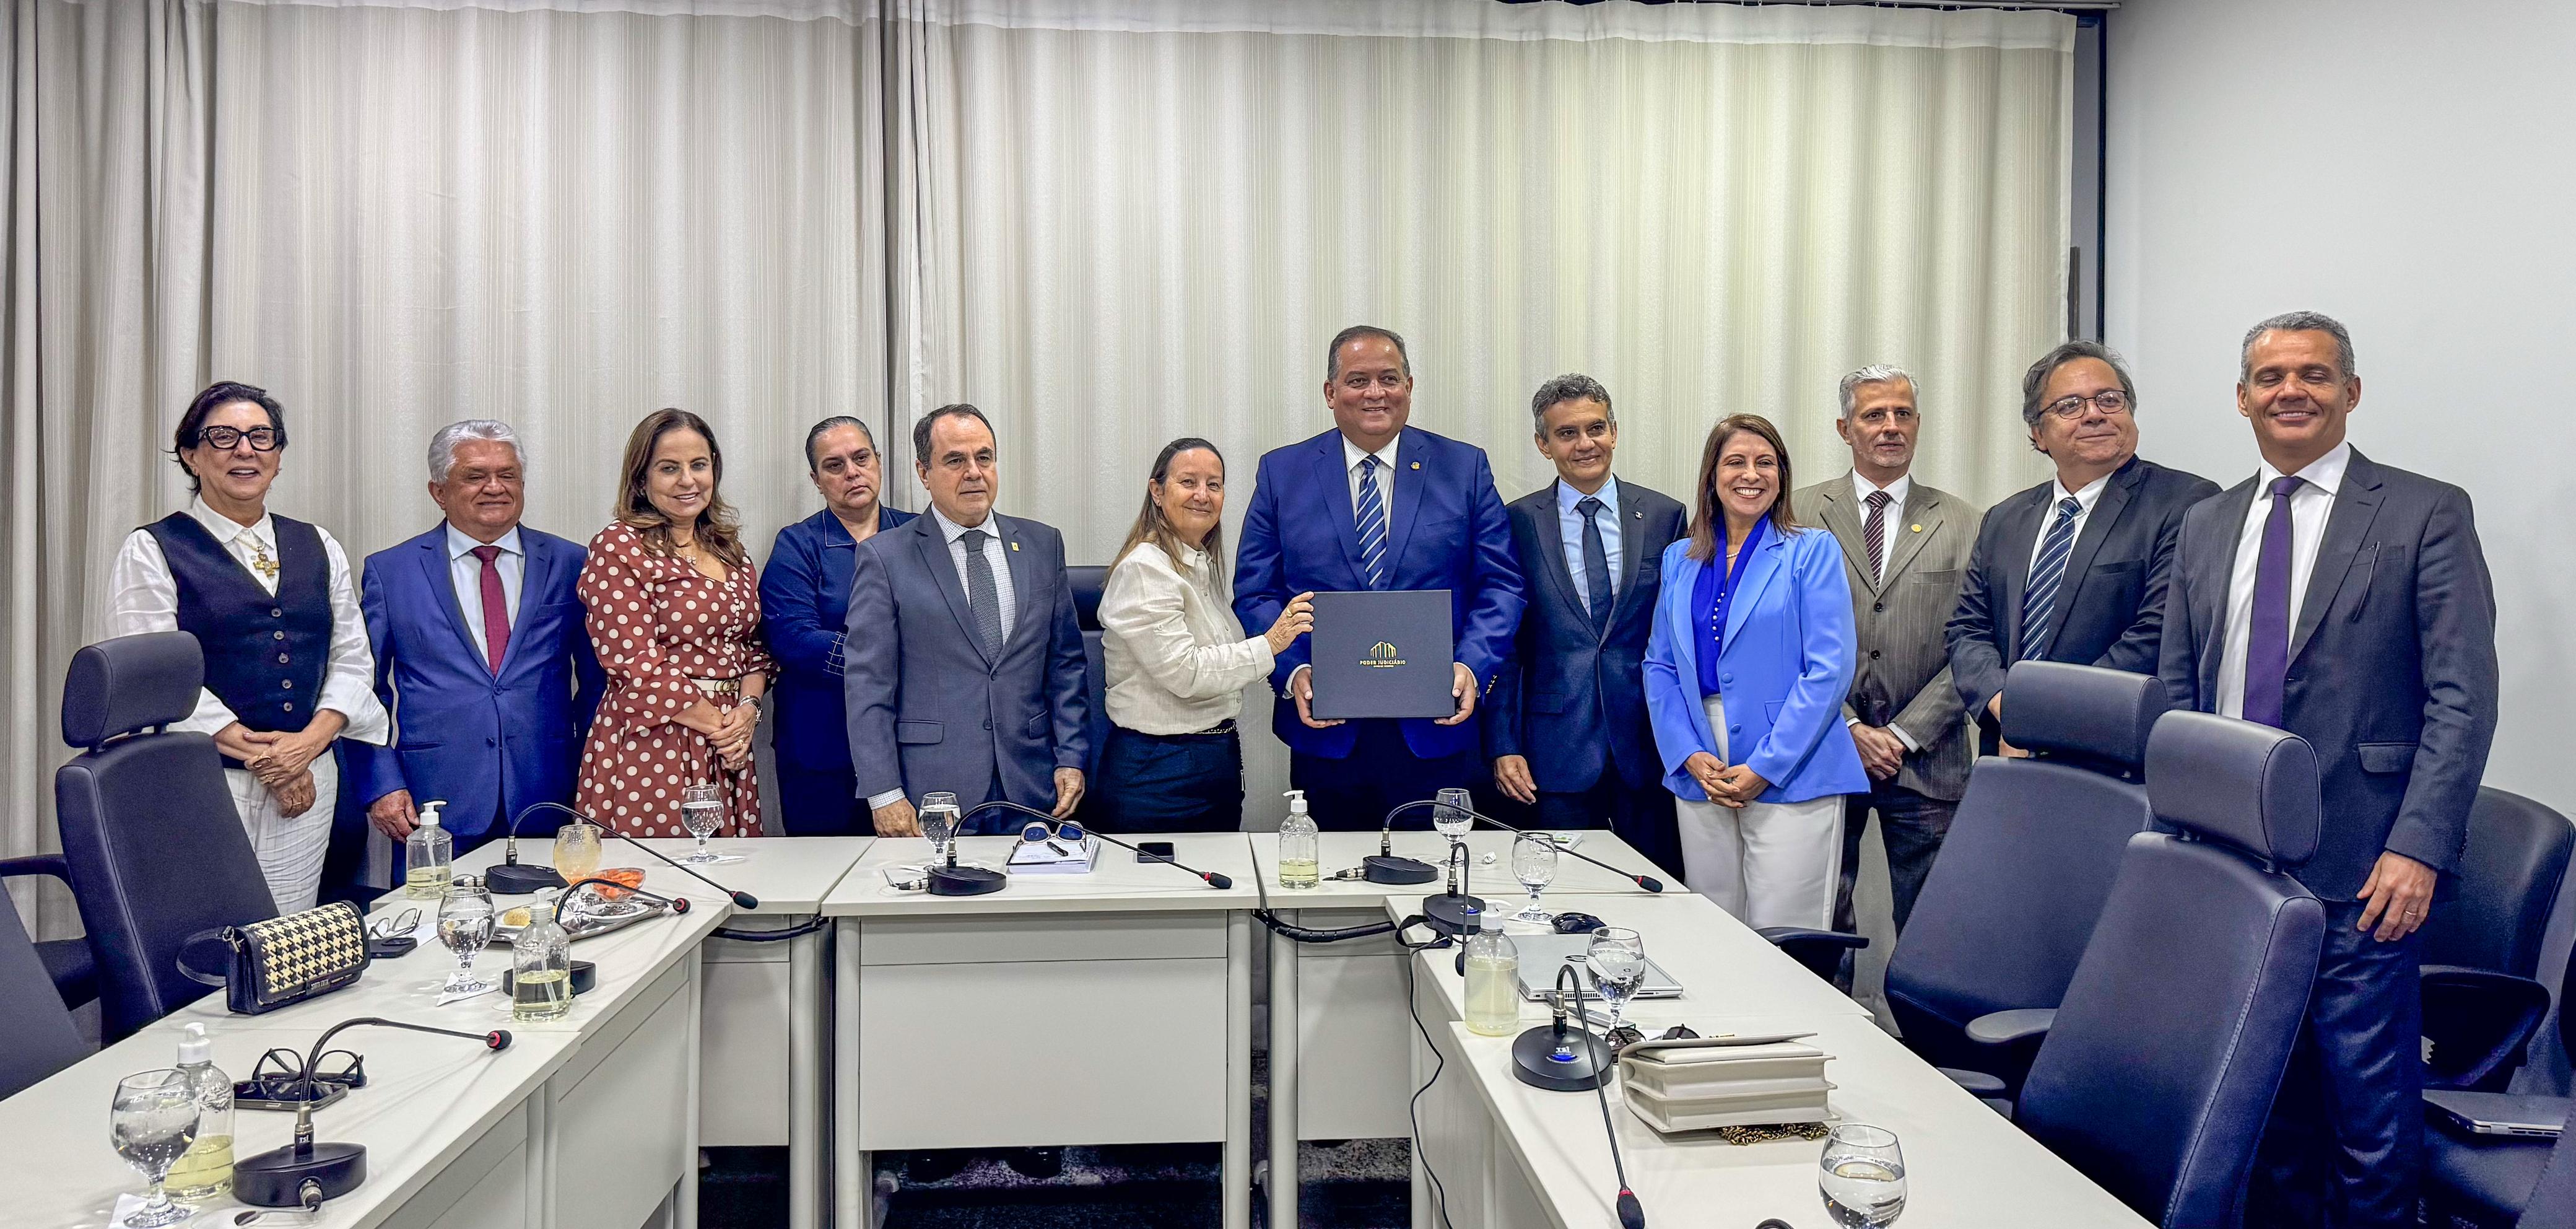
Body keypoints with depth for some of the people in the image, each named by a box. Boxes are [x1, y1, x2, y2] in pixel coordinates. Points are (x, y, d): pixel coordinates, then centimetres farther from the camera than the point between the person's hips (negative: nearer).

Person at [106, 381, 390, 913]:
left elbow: (353, 658, 10)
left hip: (309, 780, 4)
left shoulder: (319, 548, 14)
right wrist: (256, 755, -12)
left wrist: (312, 739, -7)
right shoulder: (151, 551, 1)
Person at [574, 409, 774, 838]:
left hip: (729, 753, 6)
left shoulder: (730, 549, 15)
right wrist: (717, 722, -8)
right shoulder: (618, 548, -5)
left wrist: (748, 708, -3)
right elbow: (635, 665, -11)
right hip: (649, 750, -6)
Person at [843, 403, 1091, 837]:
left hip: (1032, 786, 3)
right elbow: (867, 683, -4)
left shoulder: (1043, 545, 10)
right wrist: (884, 794, -9)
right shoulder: (885, 557, -1)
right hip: (932, 793, -3)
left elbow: (1065, 662, 12)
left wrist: (1072, 758, 3)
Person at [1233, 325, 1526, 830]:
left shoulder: (1465, 469, 6)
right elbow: (1255, 592, 4)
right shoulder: (1282, 473, 6)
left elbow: (1500, 584, 3)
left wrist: (1472, 666, -13)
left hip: (1437, 732, 0)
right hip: (1326, 732, 0)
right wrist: (1293, 671, -12)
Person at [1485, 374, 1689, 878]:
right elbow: (1505, 643, 1)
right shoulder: (1518, 523, 1)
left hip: (1647, 745, 1)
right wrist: (1504, 746, -4)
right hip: (1558, 748, -1)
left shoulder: (1665, 516, 4)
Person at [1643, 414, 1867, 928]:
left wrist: (1766, 766, -13)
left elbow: (1829, 670, -7)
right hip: (1700, 776, 4)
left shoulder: (1813, 552, 0)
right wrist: (1689, 756, -4)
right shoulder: (1680, 560, 13)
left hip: (1790, 779, -4)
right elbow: (1660, 666, 12)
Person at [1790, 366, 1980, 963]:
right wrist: (1849, 728, -8)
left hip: (1926, 758, 1)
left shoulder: (1960, 523, 7)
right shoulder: (1802, 514, 4)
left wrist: (1905, 733, -8)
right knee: (1821, 923, 5)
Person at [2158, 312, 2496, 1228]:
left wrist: (2418, 847, -15)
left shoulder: (2426, 515, -1)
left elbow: (2462, 698, -7)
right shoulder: (2205, 530, 13)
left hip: (2358, 874, -4)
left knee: (2371, 1112, 1)